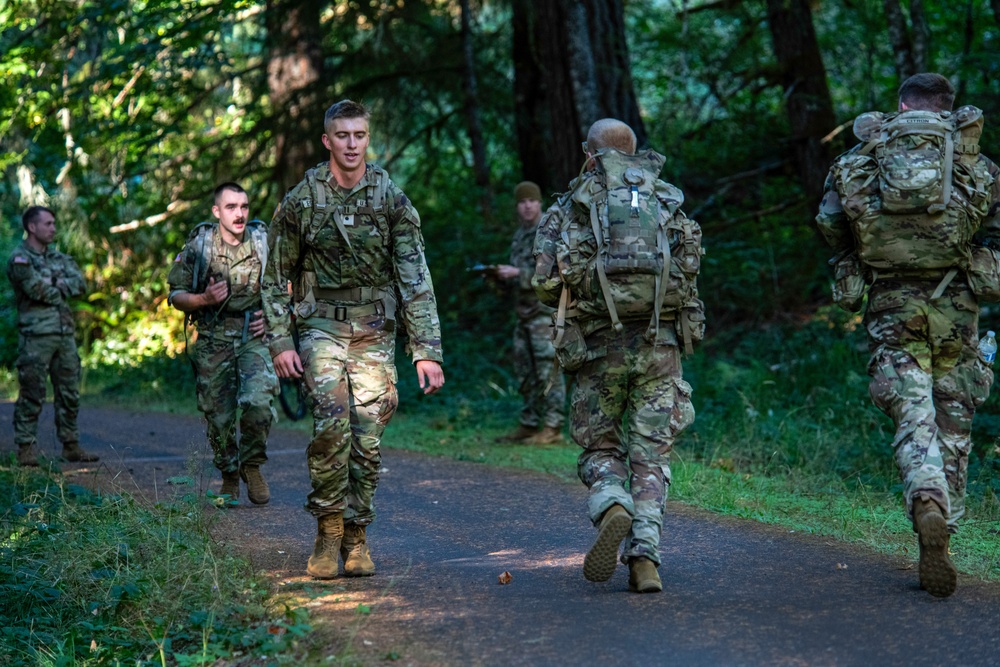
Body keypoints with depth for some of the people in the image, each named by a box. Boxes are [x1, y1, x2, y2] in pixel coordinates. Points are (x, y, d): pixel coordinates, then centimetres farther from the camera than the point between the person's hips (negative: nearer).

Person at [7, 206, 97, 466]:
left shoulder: (59, 258, 17)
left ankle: (71, 445, 16)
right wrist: (61, 290, 0)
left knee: (70, 393, 9)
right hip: (36, 335, -7)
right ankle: (26, 448, -2)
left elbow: (80, 283, 4)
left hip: (65, 334, 7)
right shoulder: (19, 259, -5)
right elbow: (37, 290, -18)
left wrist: (57, 285, -12)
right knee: (32, 394, -6)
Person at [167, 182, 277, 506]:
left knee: (258, 403, -21)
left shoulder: (265, 243, 2)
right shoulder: (198, 246, -2)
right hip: (213, 340, 0)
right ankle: (229, 478, 25)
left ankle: (252, 465, 3)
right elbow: (176, 295, 3)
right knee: (219, 416, 4)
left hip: (254, 337, 0)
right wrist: (204, 300, -16)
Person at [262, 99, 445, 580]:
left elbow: (415, 279, -3)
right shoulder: (299, 202, -2)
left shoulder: (392, 200, -2)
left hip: (375, 332, 1)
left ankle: (356, 536, 15)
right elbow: (275, 278, 6)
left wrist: (427, 351, -9)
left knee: (367, 438, 0)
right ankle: (328, 530, -7)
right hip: (321, 327, -1)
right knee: (332, 421, -21)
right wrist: (280, 342, -3)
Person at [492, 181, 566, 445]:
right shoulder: (520, 235, 17)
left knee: (548, 370, -9)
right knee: (525, 372, 10)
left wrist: (516, 273, -19)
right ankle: (529, 425, 15)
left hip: (546, 311, -9)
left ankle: (552, 428, -7)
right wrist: (501, 276, 3)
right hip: (525, 311, 9)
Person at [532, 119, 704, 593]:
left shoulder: (570, 207, 6)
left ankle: (612, 508, -18)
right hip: (659, 343, 1)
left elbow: (544, 281, -1)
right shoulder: (666, 202, 14)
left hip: (600, 345, -1)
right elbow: (689, 270, 9)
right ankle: (645, 557, -8)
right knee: (651, 454, 6)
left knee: (600, 448, 13)